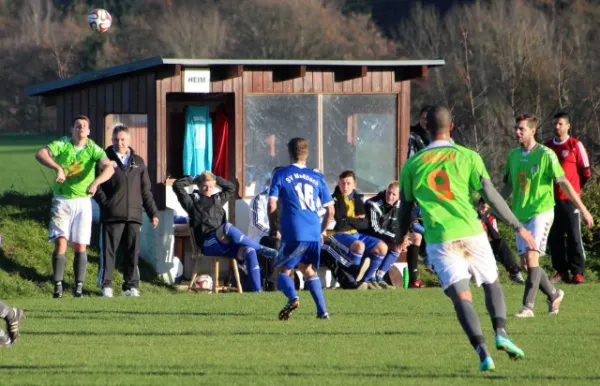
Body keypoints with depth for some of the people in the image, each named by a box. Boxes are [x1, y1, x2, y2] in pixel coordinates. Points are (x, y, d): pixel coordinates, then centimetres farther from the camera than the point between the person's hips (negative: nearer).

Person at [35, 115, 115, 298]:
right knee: (60, 242, -10)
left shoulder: (93, 149, -3)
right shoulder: (62, 144, -4)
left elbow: (109, 168, -19)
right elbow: (40, 154, -20)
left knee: (80, 246, 0)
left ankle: (79, 286, 7)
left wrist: (96, 182, -38)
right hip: (62, 200, -1)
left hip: (83, 202, 1)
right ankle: (58, 285, -4)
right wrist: (58, 167, -36)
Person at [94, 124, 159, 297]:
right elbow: (96, 185, 2)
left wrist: (153, 212, 15)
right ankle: (106, 285, 3)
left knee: (133, 251, 1)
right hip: (112, 216, -3)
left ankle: (131, 286, 7)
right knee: (109, 250, -3)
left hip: (134, 216, 3)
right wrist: (106, 203, -9)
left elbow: (145, 191, 20)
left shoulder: (138, 162, 17)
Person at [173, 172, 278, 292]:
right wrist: (193, 179, 19)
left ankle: (257, 290, -32)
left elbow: (232, 187, 43)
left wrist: (216, 179, 34)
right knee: (227, 227, -37)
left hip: (224, 243, 5)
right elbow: (177, 185, 5)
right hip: (207, 245, -5)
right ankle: (261, 249, -28)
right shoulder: (193, 200, 13)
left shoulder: (218, 199, 29)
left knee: (249, 251, -26)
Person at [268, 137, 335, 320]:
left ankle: (292, 297, -23)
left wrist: (273, 228, 12)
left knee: (284, 270, 7)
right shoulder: (317, 178, 15)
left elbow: (272, 205, -3)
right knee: (309, 270, 21)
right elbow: (330, 210, 14)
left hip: (293, 234, -4)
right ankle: (322, 311, 10)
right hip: (314, 233, 4)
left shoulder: (281, 175, 5)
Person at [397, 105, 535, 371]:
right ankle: (501, 333, -2)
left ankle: (482, 352, -22)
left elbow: (405, 207, 17)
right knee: (492, 284, 20)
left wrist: (402, 235, 36)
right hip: (472, 234, 0)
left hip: (439, 240, 0)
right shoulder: (468, 157, 2)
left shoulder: (413, 164, 8)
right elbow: (491, 196, -2)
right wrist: (518, 227, 4)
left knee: (462, 297, -4)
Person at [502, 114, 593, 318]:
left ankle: (528, 306, -17)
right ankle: (554, 295, 28)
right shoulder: (513, 155, 9)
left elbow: (564, 182, -8)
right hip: (520, 215, 6)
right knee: (526, 261, 6)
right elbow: (508, 186, 19)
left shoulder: (545, 155, -9)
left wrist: (583, 209, -8)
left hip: (541, 211, -6)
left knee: (531, 256, -18)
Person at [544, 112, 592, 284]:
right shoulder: (547, 147, 10)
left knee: (574, 236, -3)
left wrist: (573, 187, 9)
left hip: (570, 199, -4)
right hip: (552, 199, 4)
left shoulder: (575, 146, -3)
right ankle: (561, 271, 11)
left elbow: (586, 172, 1)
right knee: (554, 237, 4)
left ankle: (578, 272, 0)